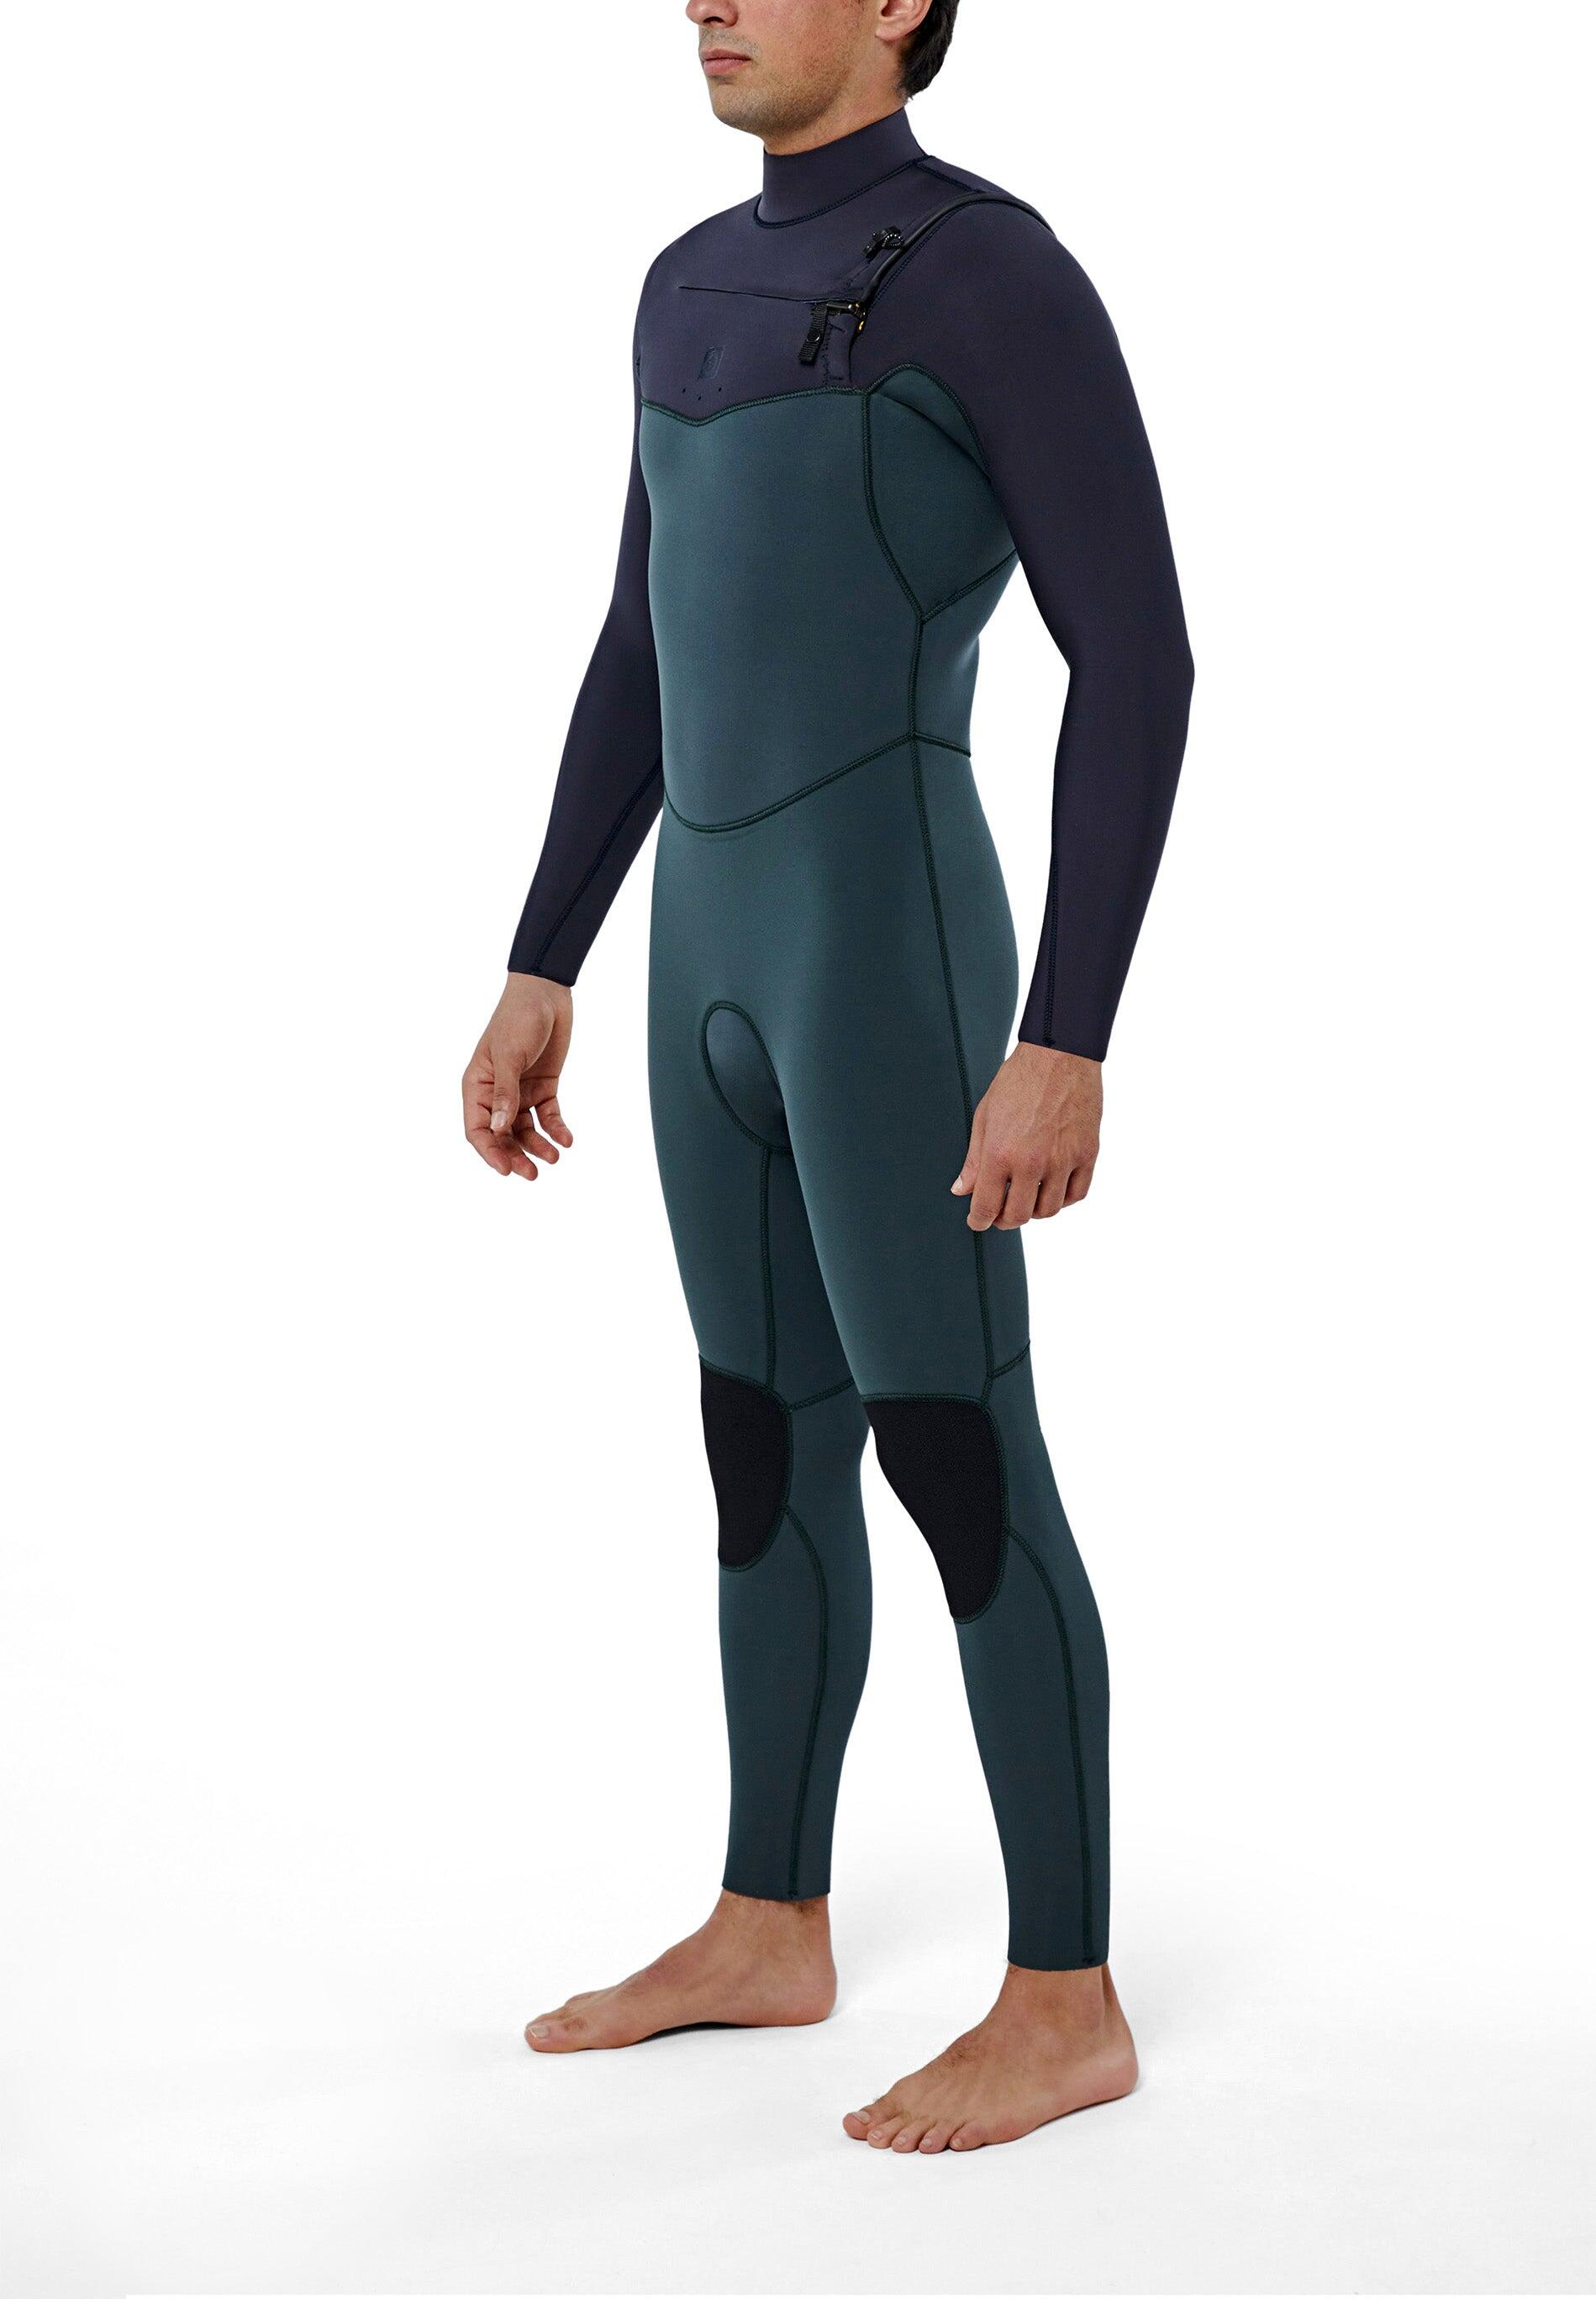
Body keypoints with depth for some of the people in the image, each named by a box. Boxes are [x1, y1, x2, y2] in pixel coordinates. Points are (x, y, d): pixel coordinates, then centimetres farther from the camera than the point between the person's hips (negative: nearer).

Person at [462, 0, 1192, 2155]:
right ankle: (768, 1931, 27)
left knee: (954, 1458, -5)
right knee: (770, 1451, 14)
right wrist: (538, 974, 18)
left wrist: (1067, 1045, -20)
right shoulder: (704, 284, 15)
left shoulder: (1010, 275, -12)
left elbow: (1139, 665, -15)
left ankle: (1064, 1996, 7)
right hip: (726, 954, 9)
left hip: (900, 955, -8)